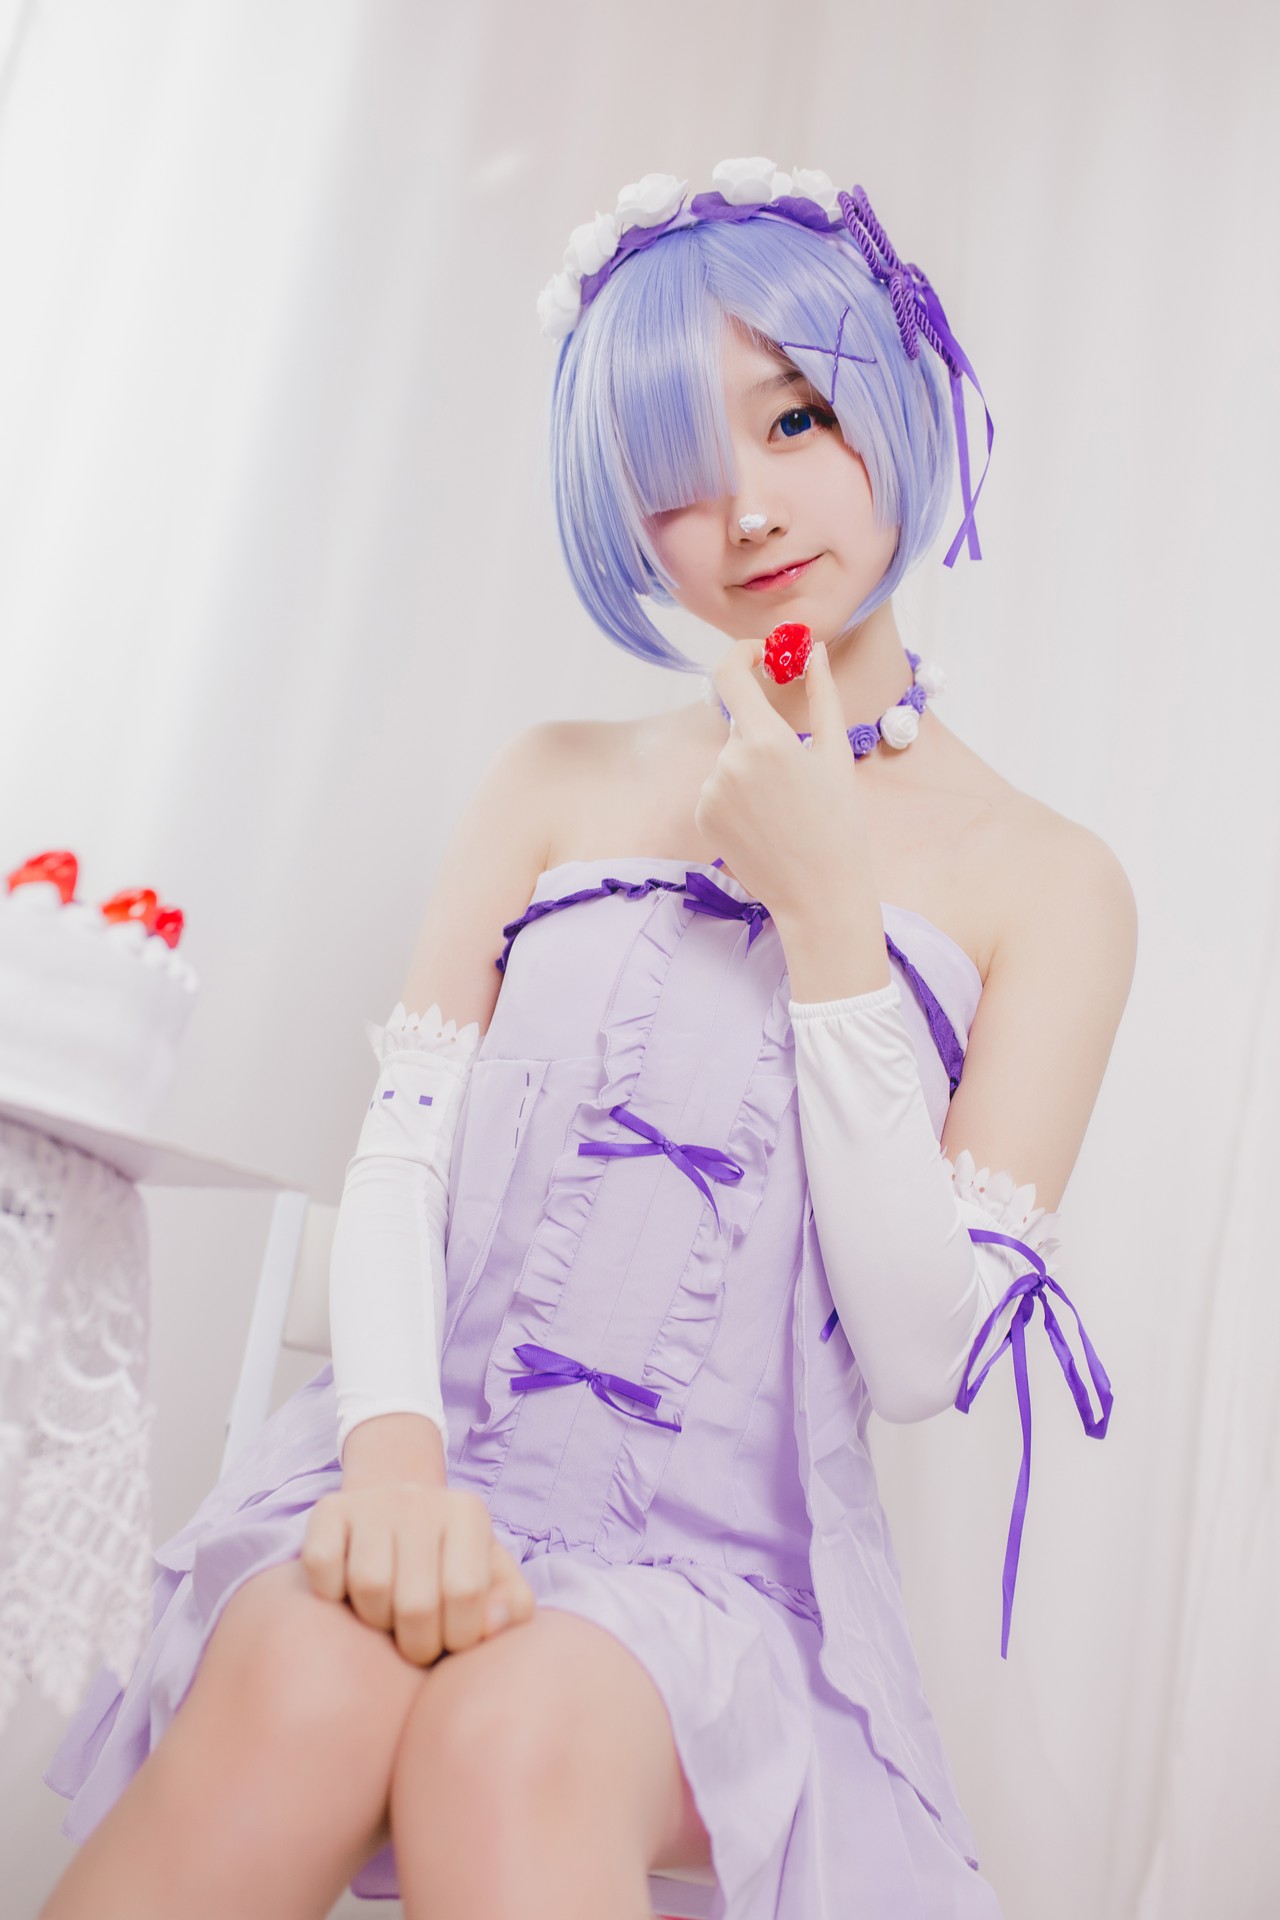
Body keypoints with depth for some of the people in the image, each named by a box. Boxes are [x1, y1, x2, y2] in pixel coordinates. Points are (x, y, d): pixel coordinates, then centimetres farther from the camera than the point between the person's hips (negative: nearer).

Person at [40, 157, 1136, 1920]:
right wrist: (394, 1443, -17)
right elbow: (397, 1160, 3)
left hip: (725, 1556, -2)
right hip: (442, 1484, 2)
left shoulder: (1047, 884, 2)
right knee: (299, 1691, -30)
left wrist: (827, 914, -12)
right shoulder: (557, 783, 10)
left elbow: (921, 1357, -5)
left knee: (516, 1744, -33)